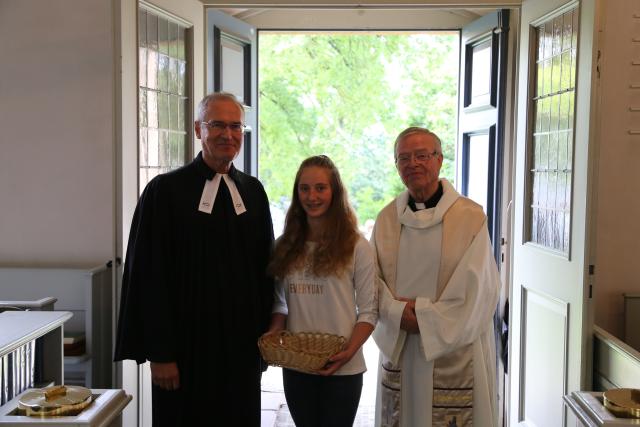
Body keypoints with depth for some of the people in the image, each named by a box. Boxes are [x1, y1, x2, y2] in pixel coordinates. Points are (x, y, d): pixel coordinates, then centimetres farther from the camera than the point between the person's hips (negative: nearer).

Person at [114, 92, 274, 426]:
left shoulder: (253, 191, 7)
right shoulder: (165, 191, -8)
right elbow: (148, 276, -9)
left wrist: (265, 333, 9)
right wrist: (159, 353, -11)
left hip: (243, 347, 5)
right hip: (186, 348, -4)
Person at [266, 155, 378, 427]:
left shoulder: (355, 246, -6)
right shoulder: (287, 246, 6)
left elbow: (368, 310, -6)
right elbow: (280, 302, 12)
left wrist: (349, 351, -19)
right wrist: (274, 332, -7)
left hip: (341, 368, -3)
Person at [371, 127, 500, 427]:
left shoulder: (470, 217, -6)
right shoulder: (387, 218, 7)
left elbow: (476, 286, -11)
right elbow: (373, 279, 4)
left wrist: (424, 317, -13)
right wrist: (398, 313, -13)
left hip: (454, 351, -3)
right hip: (397, 348, 4)